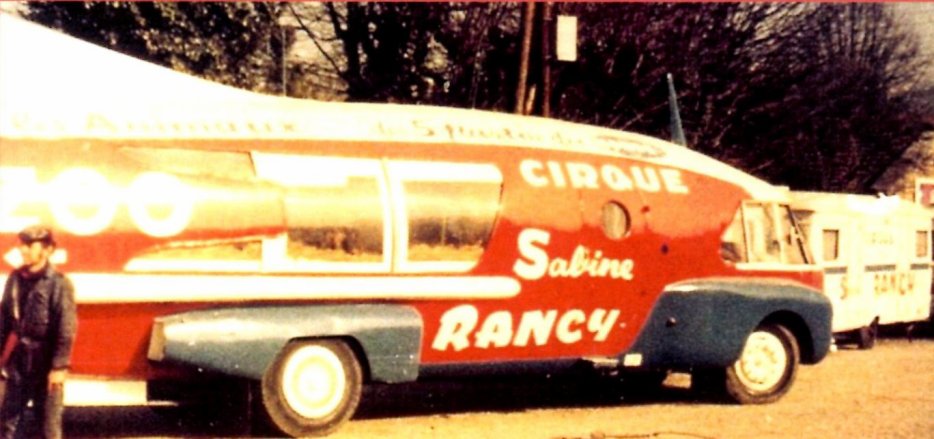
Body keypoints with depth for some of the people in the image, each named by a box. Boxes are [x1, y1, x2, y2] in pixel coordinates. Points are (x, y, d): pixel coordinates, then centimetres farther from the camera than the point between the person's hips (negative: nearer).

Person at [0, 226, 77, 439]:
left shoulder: (59, 284, -12)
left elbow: (66, 329, -15)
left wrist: (59, 367, -18)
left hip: (45, 363, -5)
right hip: (18, 361, 5)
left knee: (49, 421, 4)